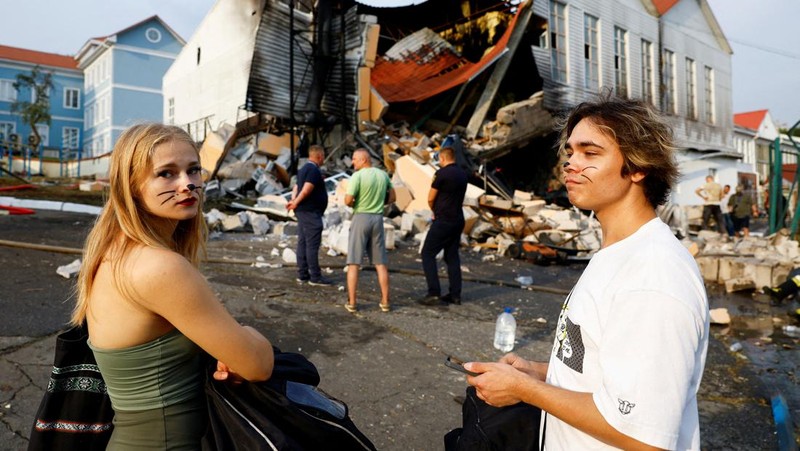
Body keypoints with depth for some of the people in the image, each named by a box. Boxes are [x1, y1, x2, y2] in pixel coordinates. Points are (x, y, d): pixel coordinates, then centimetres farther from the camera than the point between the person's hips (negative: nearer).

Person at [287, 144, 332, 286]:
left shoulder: (304, 168, 18)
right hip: (310, 212, -10)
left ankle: (302, 274, 15)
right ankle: (315, 277, -4)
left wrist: (293, 200, -2)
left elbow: (296, 186, 15)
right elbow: (306, 189, -23)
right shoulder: (314, 170, -14)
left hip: (303, 211, 10)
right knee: (312, 244, -7)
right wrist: (296, 203, -13)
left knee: (303, 243, 11)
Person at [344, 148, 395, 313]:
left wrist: (354, 205, 5)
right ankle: (385, 301, 13)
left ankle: (351, 302, 2)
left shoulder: (357, 176, -10)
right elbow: (392, 197, 16)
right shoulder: (383, 174, 8)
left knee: (354, 262, 2)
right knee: (381, 263, 9)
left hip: (361, 218, -5)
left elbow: (348, 200, -15)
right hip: (378, 218, 5)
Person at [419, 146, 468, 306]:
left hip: (443, 221, -8)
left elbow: (430, 198, -7)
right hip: (458, 220, 8)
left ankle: (434, 294, -6)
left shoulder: (442, 173, -13)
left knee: (428, 254, -1)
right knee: (452, 257, 14)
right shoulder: (462, 174, 11)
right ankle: (455, 294, 14)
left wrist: (434, 210, 14)